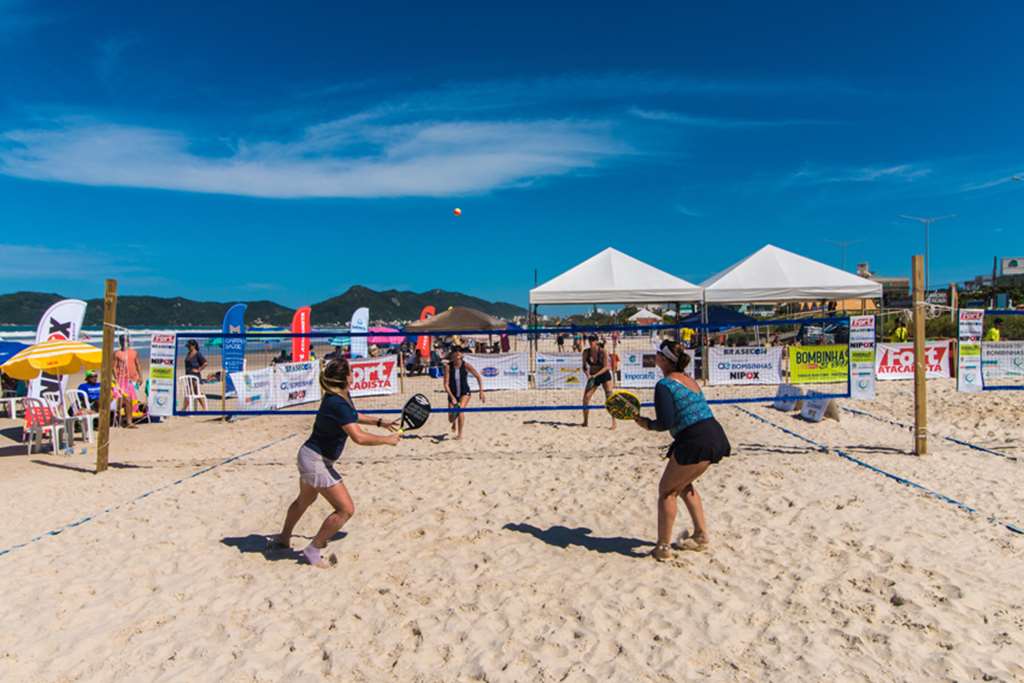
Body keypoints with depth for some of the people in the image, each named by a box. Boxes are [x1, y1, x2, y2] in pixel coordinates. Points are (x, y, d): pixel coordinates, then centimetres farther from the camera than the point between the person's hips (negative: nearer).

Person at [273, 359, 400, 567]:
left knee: (304, 500, 31)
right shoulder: (338, 404, -29)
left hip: (309, 456, 10)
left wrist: (380, 422, 16)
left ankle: (283, 539, 52)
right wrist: (387, 440, -24)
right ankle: (313, 550, 4)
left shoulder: (342, 397, 1)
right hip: (316, 461, -10)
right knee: (346, 509, -9)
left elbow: (353, 416, 23)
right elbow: (359, 437, -35)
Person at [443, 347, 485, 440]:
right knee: (450, 419, -4)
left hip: (464, 393, -1)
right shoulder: (448, 367, -15)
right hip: (452, 394, 1)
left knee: (460, 409, -28)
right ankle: (454, 422, 37)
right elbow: (446, 384, -16)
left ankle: (460, 434, -12)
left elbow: (478, 377, -5)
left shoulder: (466, 366, -14)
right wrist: (452, 397, -25)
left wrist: (481, 392, -11)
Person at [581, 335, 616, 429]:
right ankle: (585, 422, 6)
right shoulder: (586, 352, -5)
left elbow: (606, 367, -18)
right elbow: (584, 366, 2)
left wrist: (595, 375, -28)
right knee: (585, 397, -7)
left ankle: (614, 422, -7)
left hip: (604, 376, -3)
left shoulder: (603, 352, -15)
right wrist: (588, 374, -18)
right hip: (592, 377, 3)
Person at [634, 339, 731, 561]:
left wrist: (648, 424, 3)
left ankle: (663, 547, 9)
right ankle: (701, 536, 31)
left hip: (695, 442, -9)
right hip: (715, 436, 9)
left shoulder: (665, 384, -10)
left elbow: (666, 423, -16)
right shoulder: (688, 379, 17)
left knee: (666, 490, 6)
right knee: (683, 484, 27)